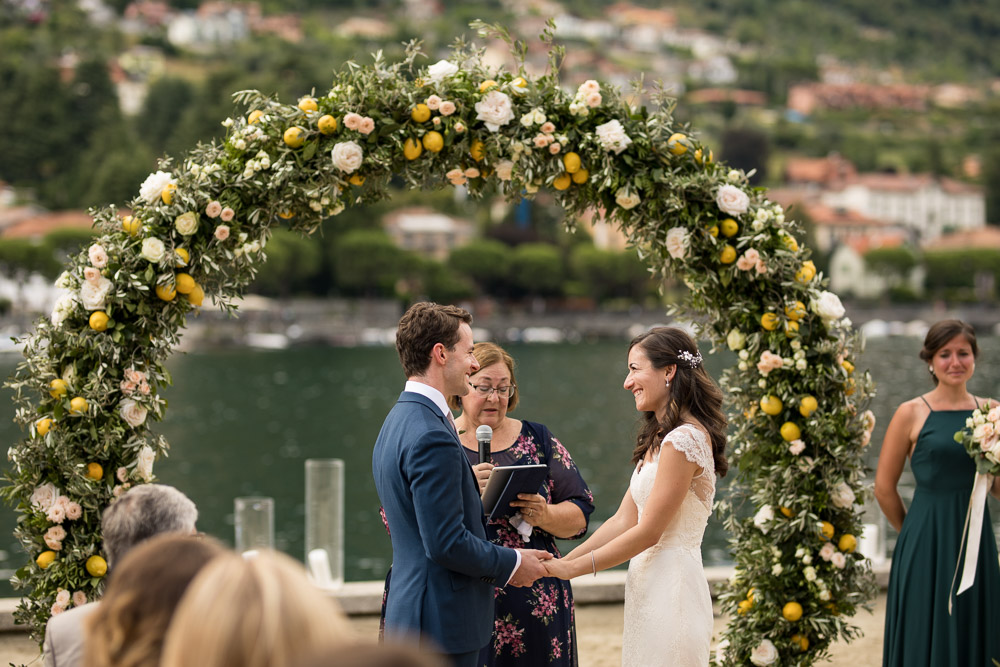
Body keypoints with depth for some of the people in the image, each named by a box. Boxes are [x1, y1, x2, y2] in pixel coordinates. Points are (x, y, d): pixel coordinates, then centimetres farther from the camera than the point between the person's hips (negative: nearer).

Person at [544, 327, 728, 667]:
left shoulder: (685, 439, -15)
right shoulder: (659, 439, 16)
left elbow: (648, 532, -16)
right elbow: (624, 520, 13)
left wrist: (573, 568, -10)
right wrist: (560, 562, 5)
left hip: (671, 585, -9)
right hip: (649, 586, 9)